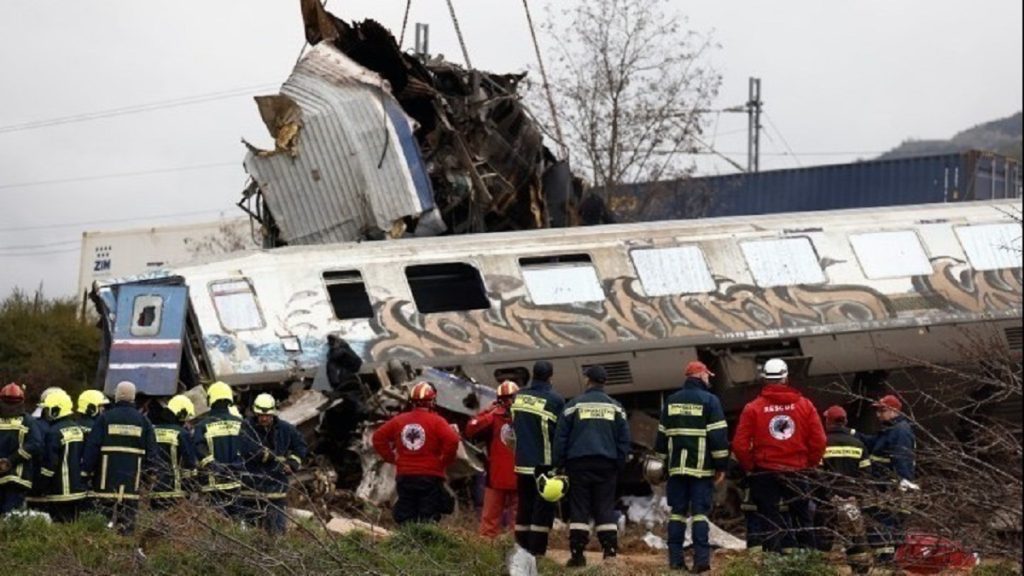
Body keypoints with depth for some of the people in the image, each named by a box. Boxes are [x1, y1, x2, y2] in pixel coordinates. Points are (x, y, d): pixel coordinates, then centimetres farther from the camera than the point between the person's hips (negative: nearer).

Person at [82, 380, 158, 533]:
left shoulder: (105, 418, -3)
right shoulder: (143, 421, 4)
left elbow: (92, 447, -5)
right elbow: (151, 452, 5)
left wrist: (87, 470, 1)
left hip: (106, 483, -2)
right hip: (132, 485, 2)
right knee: (127, 524, 3)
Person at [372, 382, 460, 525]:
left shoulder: (399, 420, 6)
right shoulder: (436, 421, -8)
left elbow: (378, 438, 9)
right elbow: (452, 440, -21)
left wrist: (391, 457, 10)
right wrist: (445, 461, -7)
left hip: (404, 476, 4)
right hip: (430, 477, -4)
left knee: (406, 519, 10)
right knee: (429, 519, -1)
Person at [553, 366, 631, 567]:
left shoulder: (574, 405, 1)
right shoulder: (615, 407, 8)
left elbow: (560, 437, -1)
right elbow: (624, 439, 7)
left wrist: (558, 464, 4)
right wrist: (620, 464, 13)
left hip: (579, 463, -2)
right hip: (607, 464, 2)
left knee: (579, 509, 1)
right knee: (605, 509, 5)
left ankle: (577, 554, -2)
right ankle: (610, 552, -3)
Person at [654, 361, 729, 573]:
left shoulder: (671, 401, 12)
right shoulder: (710, 400, -4)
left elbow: (662, 435, 15)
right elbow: (719, 436, -8)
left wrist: (664, 463, 20)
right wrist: (721, 466, -4)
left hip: (677, 467, 4)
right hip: (702, 468, -4)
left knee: (677, 512, 6)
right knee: (700, 512, -4)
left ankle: (675, 559, 2)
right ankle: (701, 558, -13)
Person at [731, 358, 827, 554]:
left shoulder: (753, 408, -6)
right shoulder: (805, 405, -1)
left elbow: (740, 445, -9)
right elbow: (818, 441, -3)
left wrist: (749, 467, 6)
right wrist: (809, 465, 10)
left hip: (765, 473, -2)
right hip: (797, 472, 2)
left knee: (770, 522, 2)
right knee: (802, 517, 12)